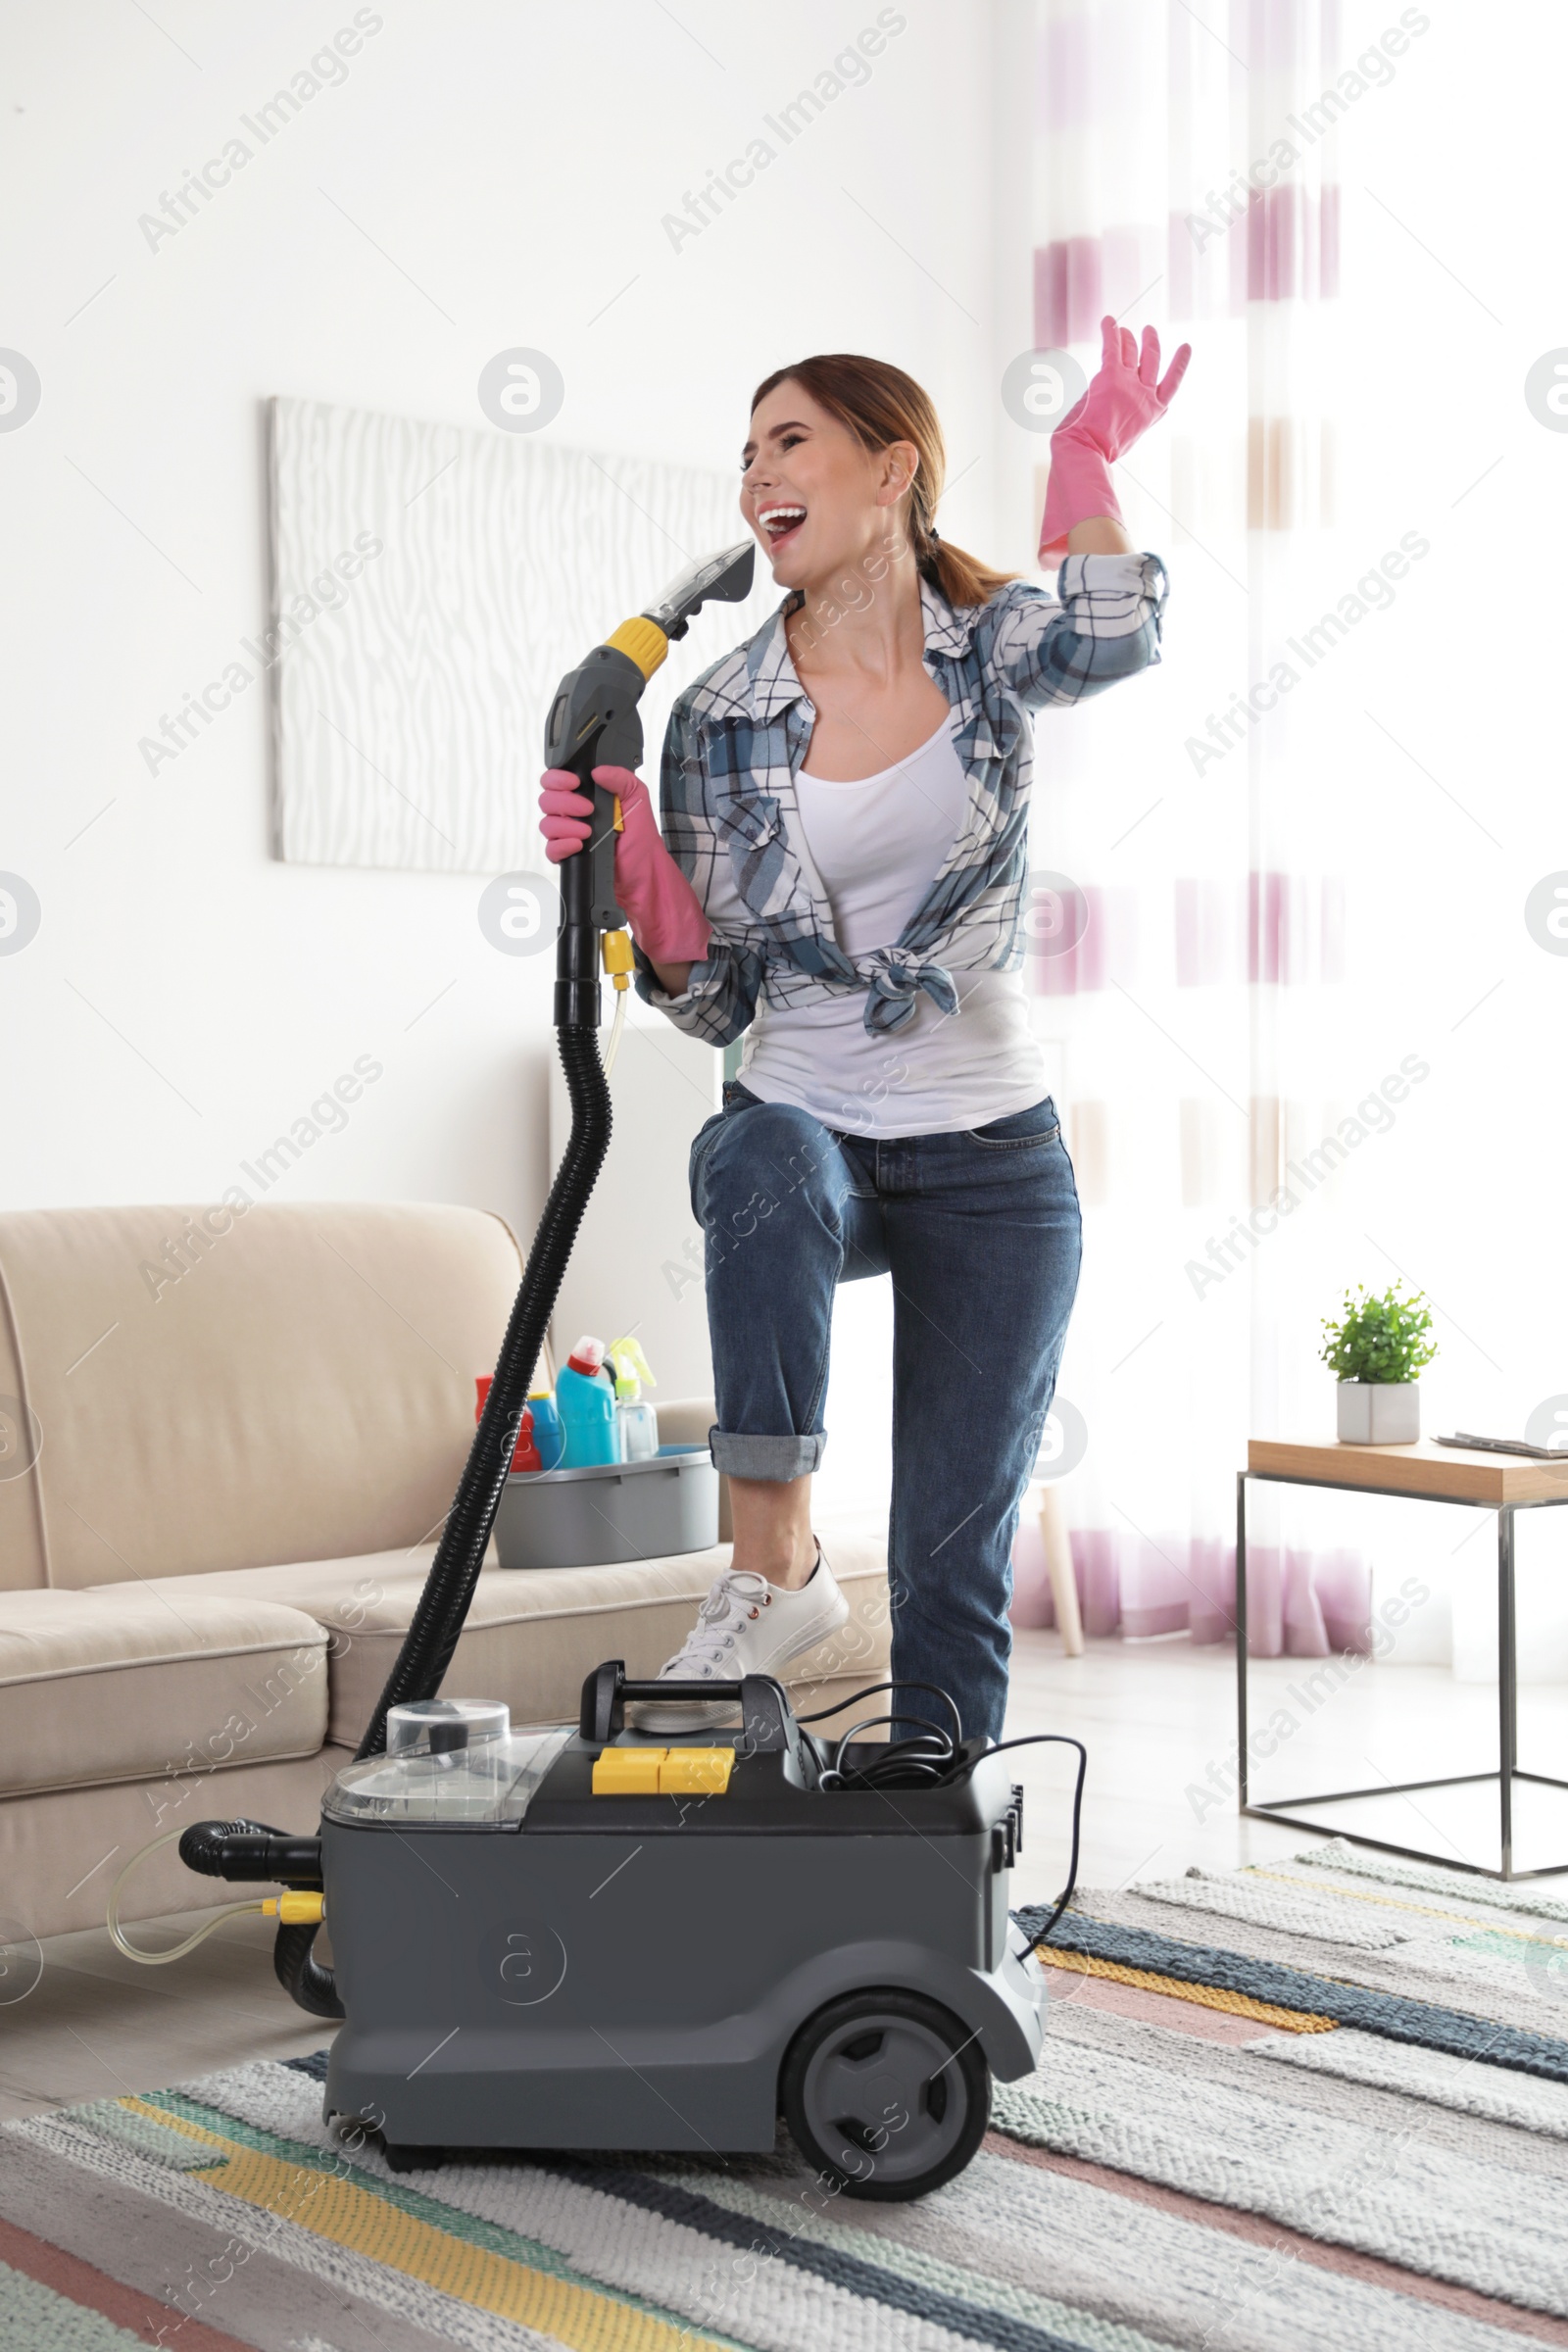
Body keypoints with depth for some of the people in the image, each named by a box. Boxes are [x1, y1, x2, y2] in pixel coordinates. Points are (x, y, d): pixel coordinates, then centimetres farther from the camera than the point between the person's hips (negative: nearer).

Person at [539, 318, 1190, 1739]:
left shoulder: (990, 648, -1)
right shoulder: (720, 719, 0)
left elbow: (1114, 642, -27)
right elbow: (712, 999, 0)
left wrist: (1088, 454, -16)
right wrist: (632, 866, -15)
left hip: (990, 1160, 0)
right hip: (806, 1128, 0)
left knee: (954, 1558, 0)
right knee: (762, 1166, -38)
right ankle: (777, 1568, -27)